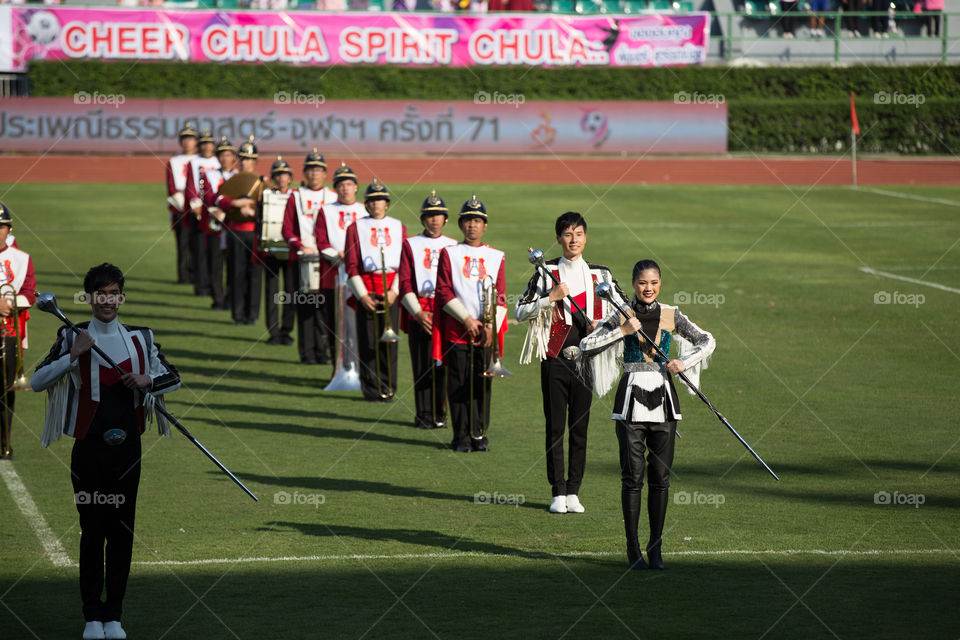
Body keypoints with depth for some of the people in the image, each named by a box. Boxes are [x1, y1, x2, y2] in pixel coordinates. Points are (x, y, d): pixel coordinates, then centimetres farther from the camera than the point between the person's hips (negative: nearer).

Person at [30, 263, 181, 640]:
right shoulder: (73, 338, 1)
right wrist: (73, 355, -16)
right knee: (92, 530, -1)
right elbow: (37, 381, -5)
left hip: (128, 449, 3)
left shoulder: (140, 338, 9)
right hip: (90, 449, -3)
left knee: (122, 531, 5)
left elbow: (173, 379, 15)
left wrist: (148, 380, -6)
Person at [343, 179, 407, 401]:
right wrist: (362, 295, -8)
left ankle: (388, 388, 8)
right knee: (368, 342, -3)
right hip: (366, 289, -1)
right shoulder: (356, 228, 6)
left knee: (389, 341, 0)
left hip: (392, 291, 1)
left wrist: (395, 291, -5)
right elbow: (351, 266, 2)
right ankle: (371, 389, 4)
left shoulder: (399, 228, 11)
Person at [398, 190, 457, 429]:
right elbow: (405, 284, 1)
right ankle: (424, 415, 5)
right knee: (422, 365, -2)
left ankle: (439, 414, 7)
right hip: (419, 312, -1)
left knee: (443, 364, -2)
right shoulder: (410, 245, 7)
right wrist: (419, 313, -9)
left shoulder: (453, 246, 13)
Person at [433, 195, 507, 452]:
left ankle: (480, 434, 11)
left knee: (482, 385, 3)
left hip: (487, 333, 1)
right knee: (459, 386, -1)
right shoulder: (449, 253, 5)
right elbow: (444, 293, -1)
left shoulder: (497, 257, 10)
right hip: (457, 332, -1)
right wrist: (467, 320, -10)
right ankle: (462, 437, 5)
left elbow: (500, 297, 6)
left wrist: (492, 327, -8)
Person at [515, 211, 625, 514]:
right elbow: (520, 312, -1)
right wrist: (550, 298, -14)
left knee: (580, 426, 3)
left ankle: (573, 491, 10)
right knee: (555, 426, 0)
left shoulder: (600, 275, 8)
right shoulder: (546, 273, 3)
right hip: (555, 358, -1)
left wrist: (603, 323, -5)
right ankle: (558, 492, 6)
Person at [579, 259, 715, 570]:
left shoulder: (671, 316, 7)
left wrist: (684, 363, -5)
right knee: (633, 475, -3)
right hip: (632, 397, -2)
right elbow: (586, 346, -7)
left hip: (662, 398, 2)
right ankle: (633, 548, 4)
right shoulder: (622, 315, 0)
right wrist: (623, 331, -15)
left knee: (660, 477, 3)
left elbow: (707, 341, 11)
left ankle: (656, 548, 11)